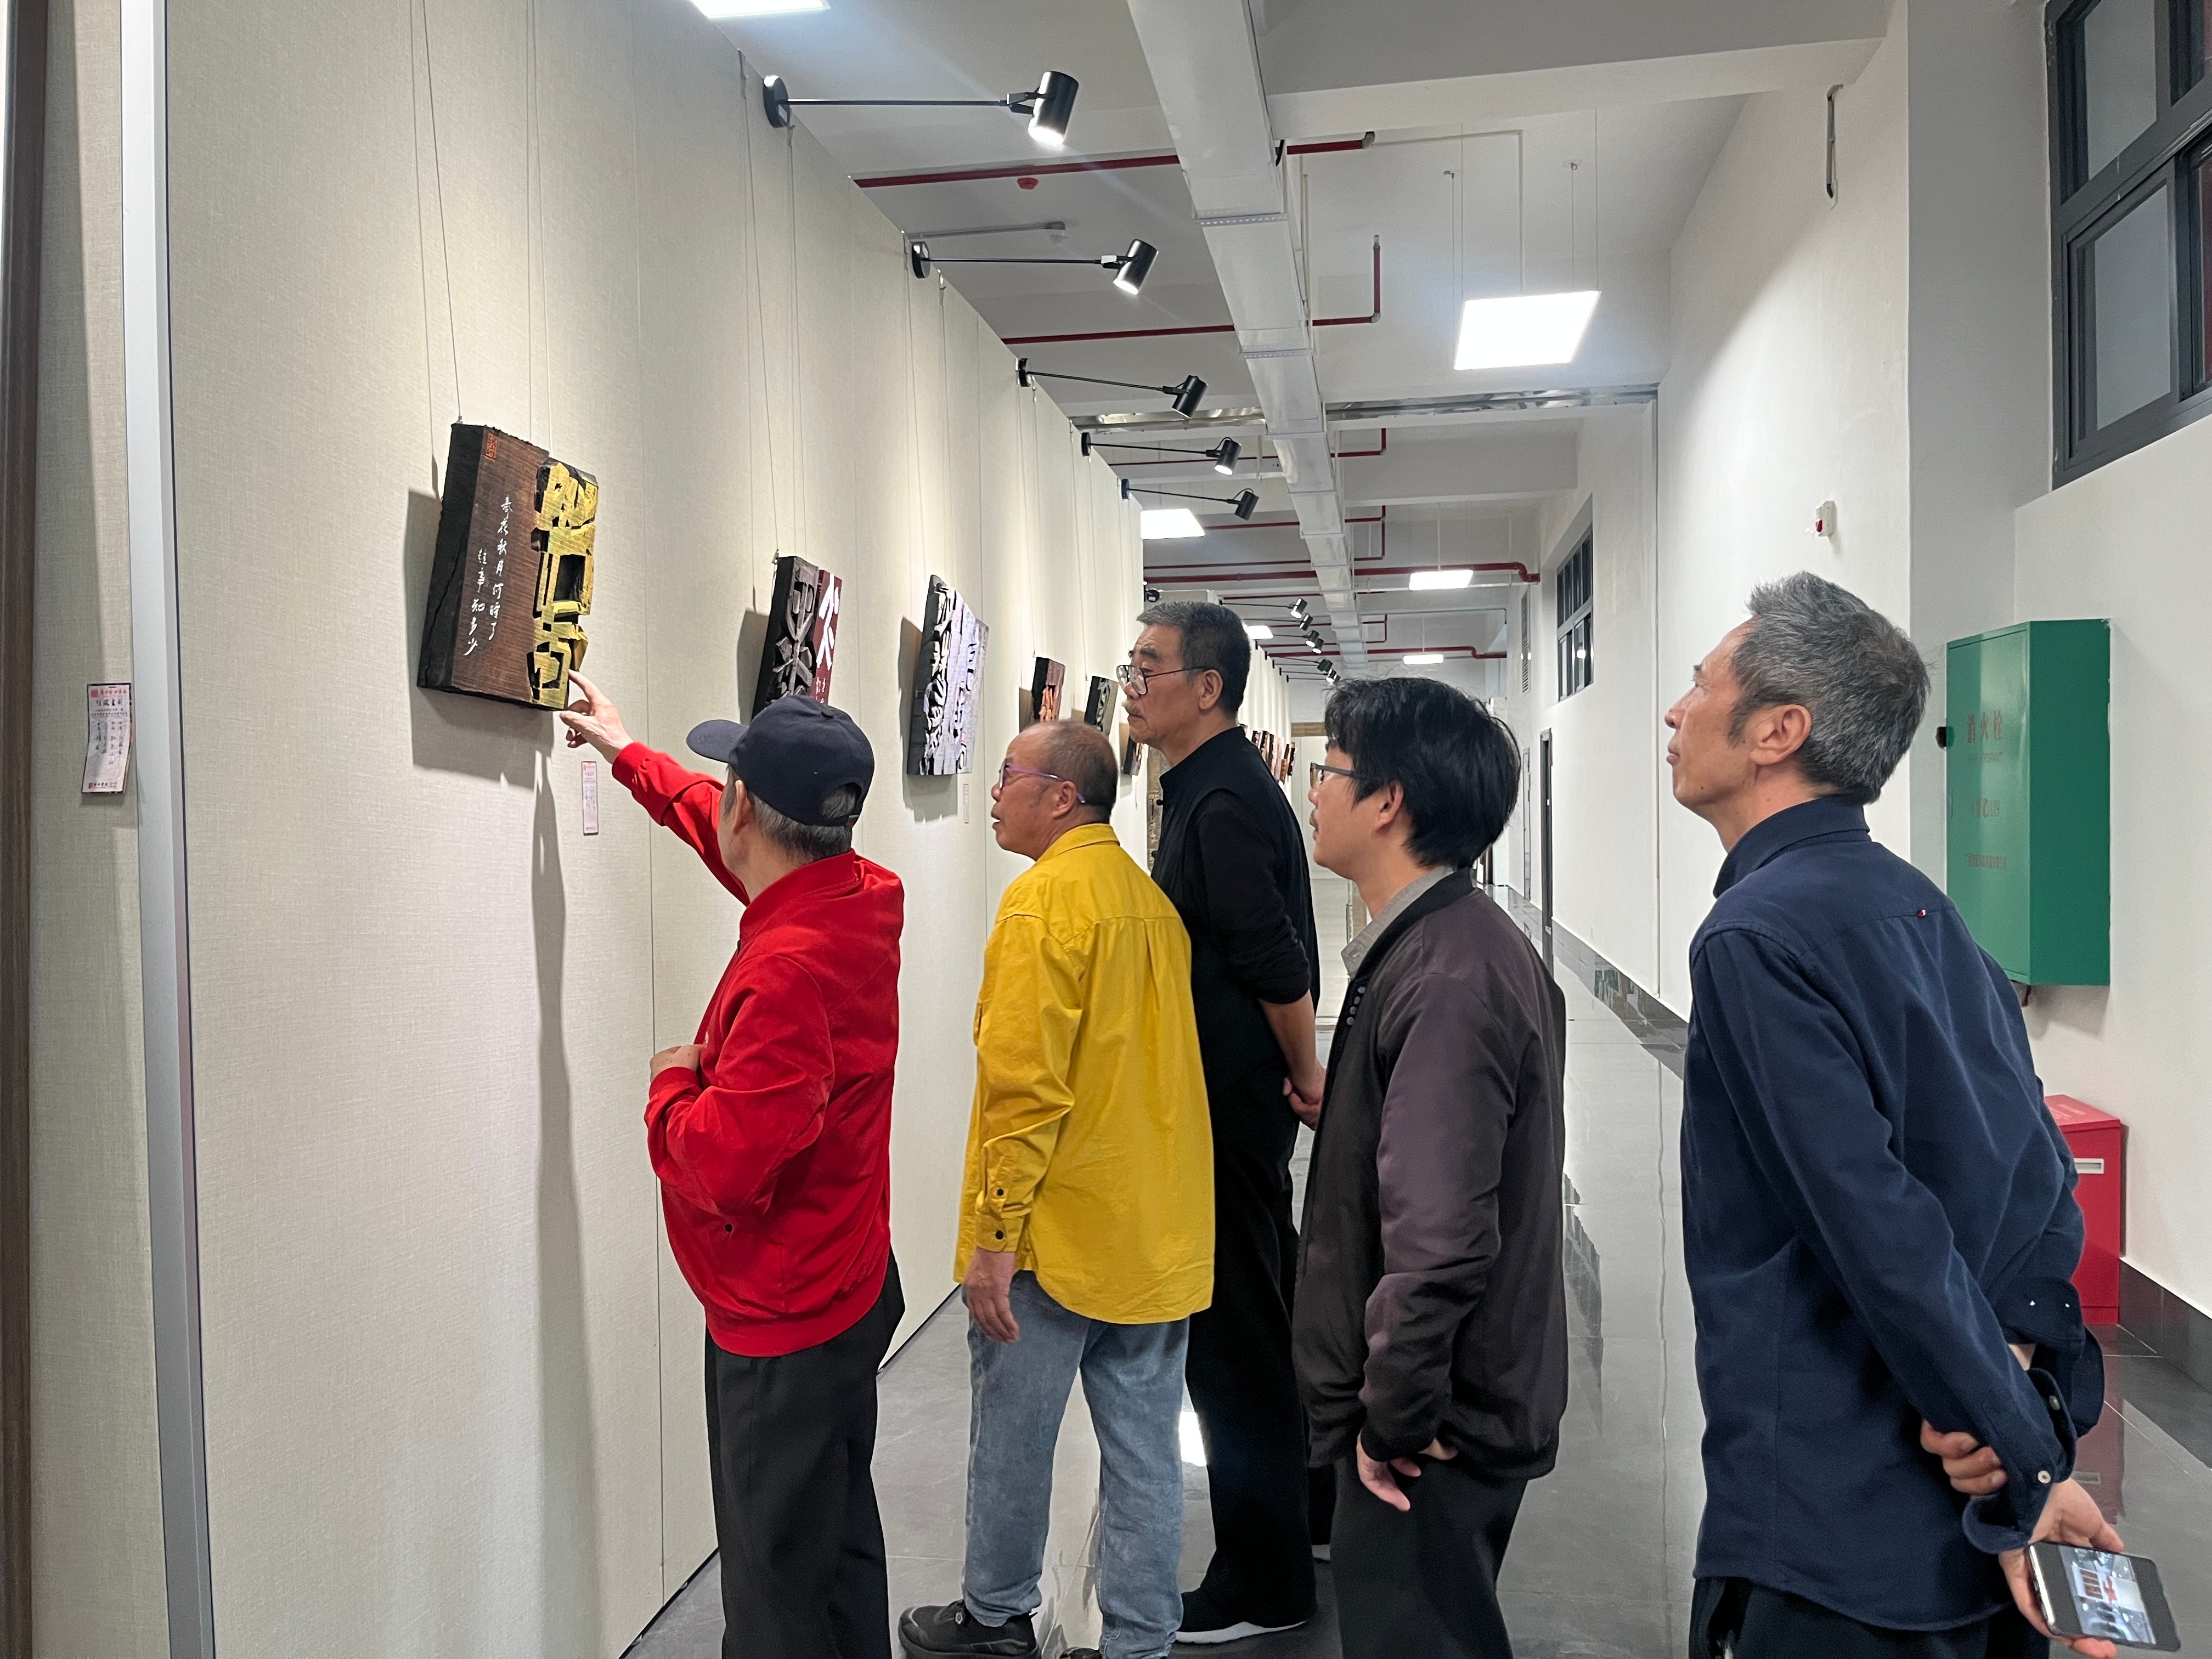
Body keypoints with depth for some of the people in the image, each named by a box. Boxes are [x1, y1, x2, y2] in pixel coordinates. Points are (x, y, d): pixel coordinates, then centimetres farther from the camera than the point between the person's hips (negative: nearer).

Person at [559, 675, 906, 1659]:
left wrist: (672, 1083, -11)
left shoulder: (788, 970, -31)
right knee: (839, 1542, 25)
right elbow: (743, 841, 16)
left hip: (784, 1326, -9)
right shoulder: (864, 896, -3)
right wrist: (628, 755, 26)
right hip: (847, 1290, 9)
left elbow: (724, 1167, -31)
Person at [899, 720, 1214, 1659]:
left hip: (1055, 1231, -7)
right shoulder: (1151, 901, 8)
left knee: (1012, 1436, 12)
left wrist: (994, 1235, -16)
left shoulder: (1044, 898, -15)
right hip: (1157, 1231, 7)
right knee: (1144, 1447, 11)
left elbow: (1025, 1082, -21)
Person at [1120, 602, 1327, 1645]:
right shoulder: (1214, 786, 12)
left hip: (1234, 1101, -10)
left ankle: (1263, 1583, 15)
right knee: (1266, 1311, 22)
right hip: (1234, 1097, 10)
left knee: (1231, 1333, 1)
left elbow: (1275, 961, -26)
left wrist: (1303, 1073, -13)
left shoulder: (1224, 802, -21)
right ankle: (1307, 1508, 39)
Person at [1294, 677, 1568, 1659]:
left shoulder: (1445, 982, -27)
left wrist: (1393, 1420, -21)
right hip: (1471, 1399, 10)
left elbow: (1440, 1240, -33)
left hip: (1431, 1438, -9)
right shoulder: (1461, 942, 6)